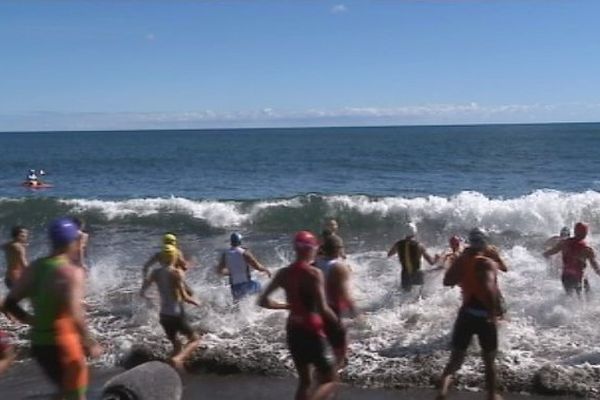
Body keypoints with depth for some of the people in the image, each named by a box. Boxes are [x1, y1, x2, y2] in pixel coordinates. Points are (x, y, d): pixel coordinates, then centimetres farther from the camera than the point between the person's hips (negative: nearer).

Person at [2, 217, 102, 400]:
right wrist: (90, 344, -17)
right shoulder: (72, 272, -17)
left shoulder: (34, 268, 5)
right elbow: (75, 315, -27)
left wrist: (33, 321, 16)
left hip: (38, 343, 7)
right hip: (63, 343, -7)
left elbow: (9, 304, 6)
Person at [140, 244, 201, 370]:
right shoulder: (177, 272, -12)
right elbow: (184, 297, -18)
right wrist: (196, 302, 0)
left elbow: (142, 292, 4)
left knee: (177, 345, 21)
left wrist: (146, 297, 26)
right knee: (195, 339, 8)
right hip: (177, 314, -6)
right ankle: (178, 358, -17)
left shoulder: (156, 273, 4)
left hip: (164, 315, 6)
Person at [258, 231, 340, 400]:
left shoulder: (283, 273, 3)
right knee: (330, 381, 6)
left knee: (304, 382, 20)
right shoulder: (314, 273, -15)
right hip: (311, 331, -7)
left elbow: (263, 301, 4)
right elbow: (322, 309, -20)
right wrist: (337, 321, -3)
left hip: (293, 330, 7)